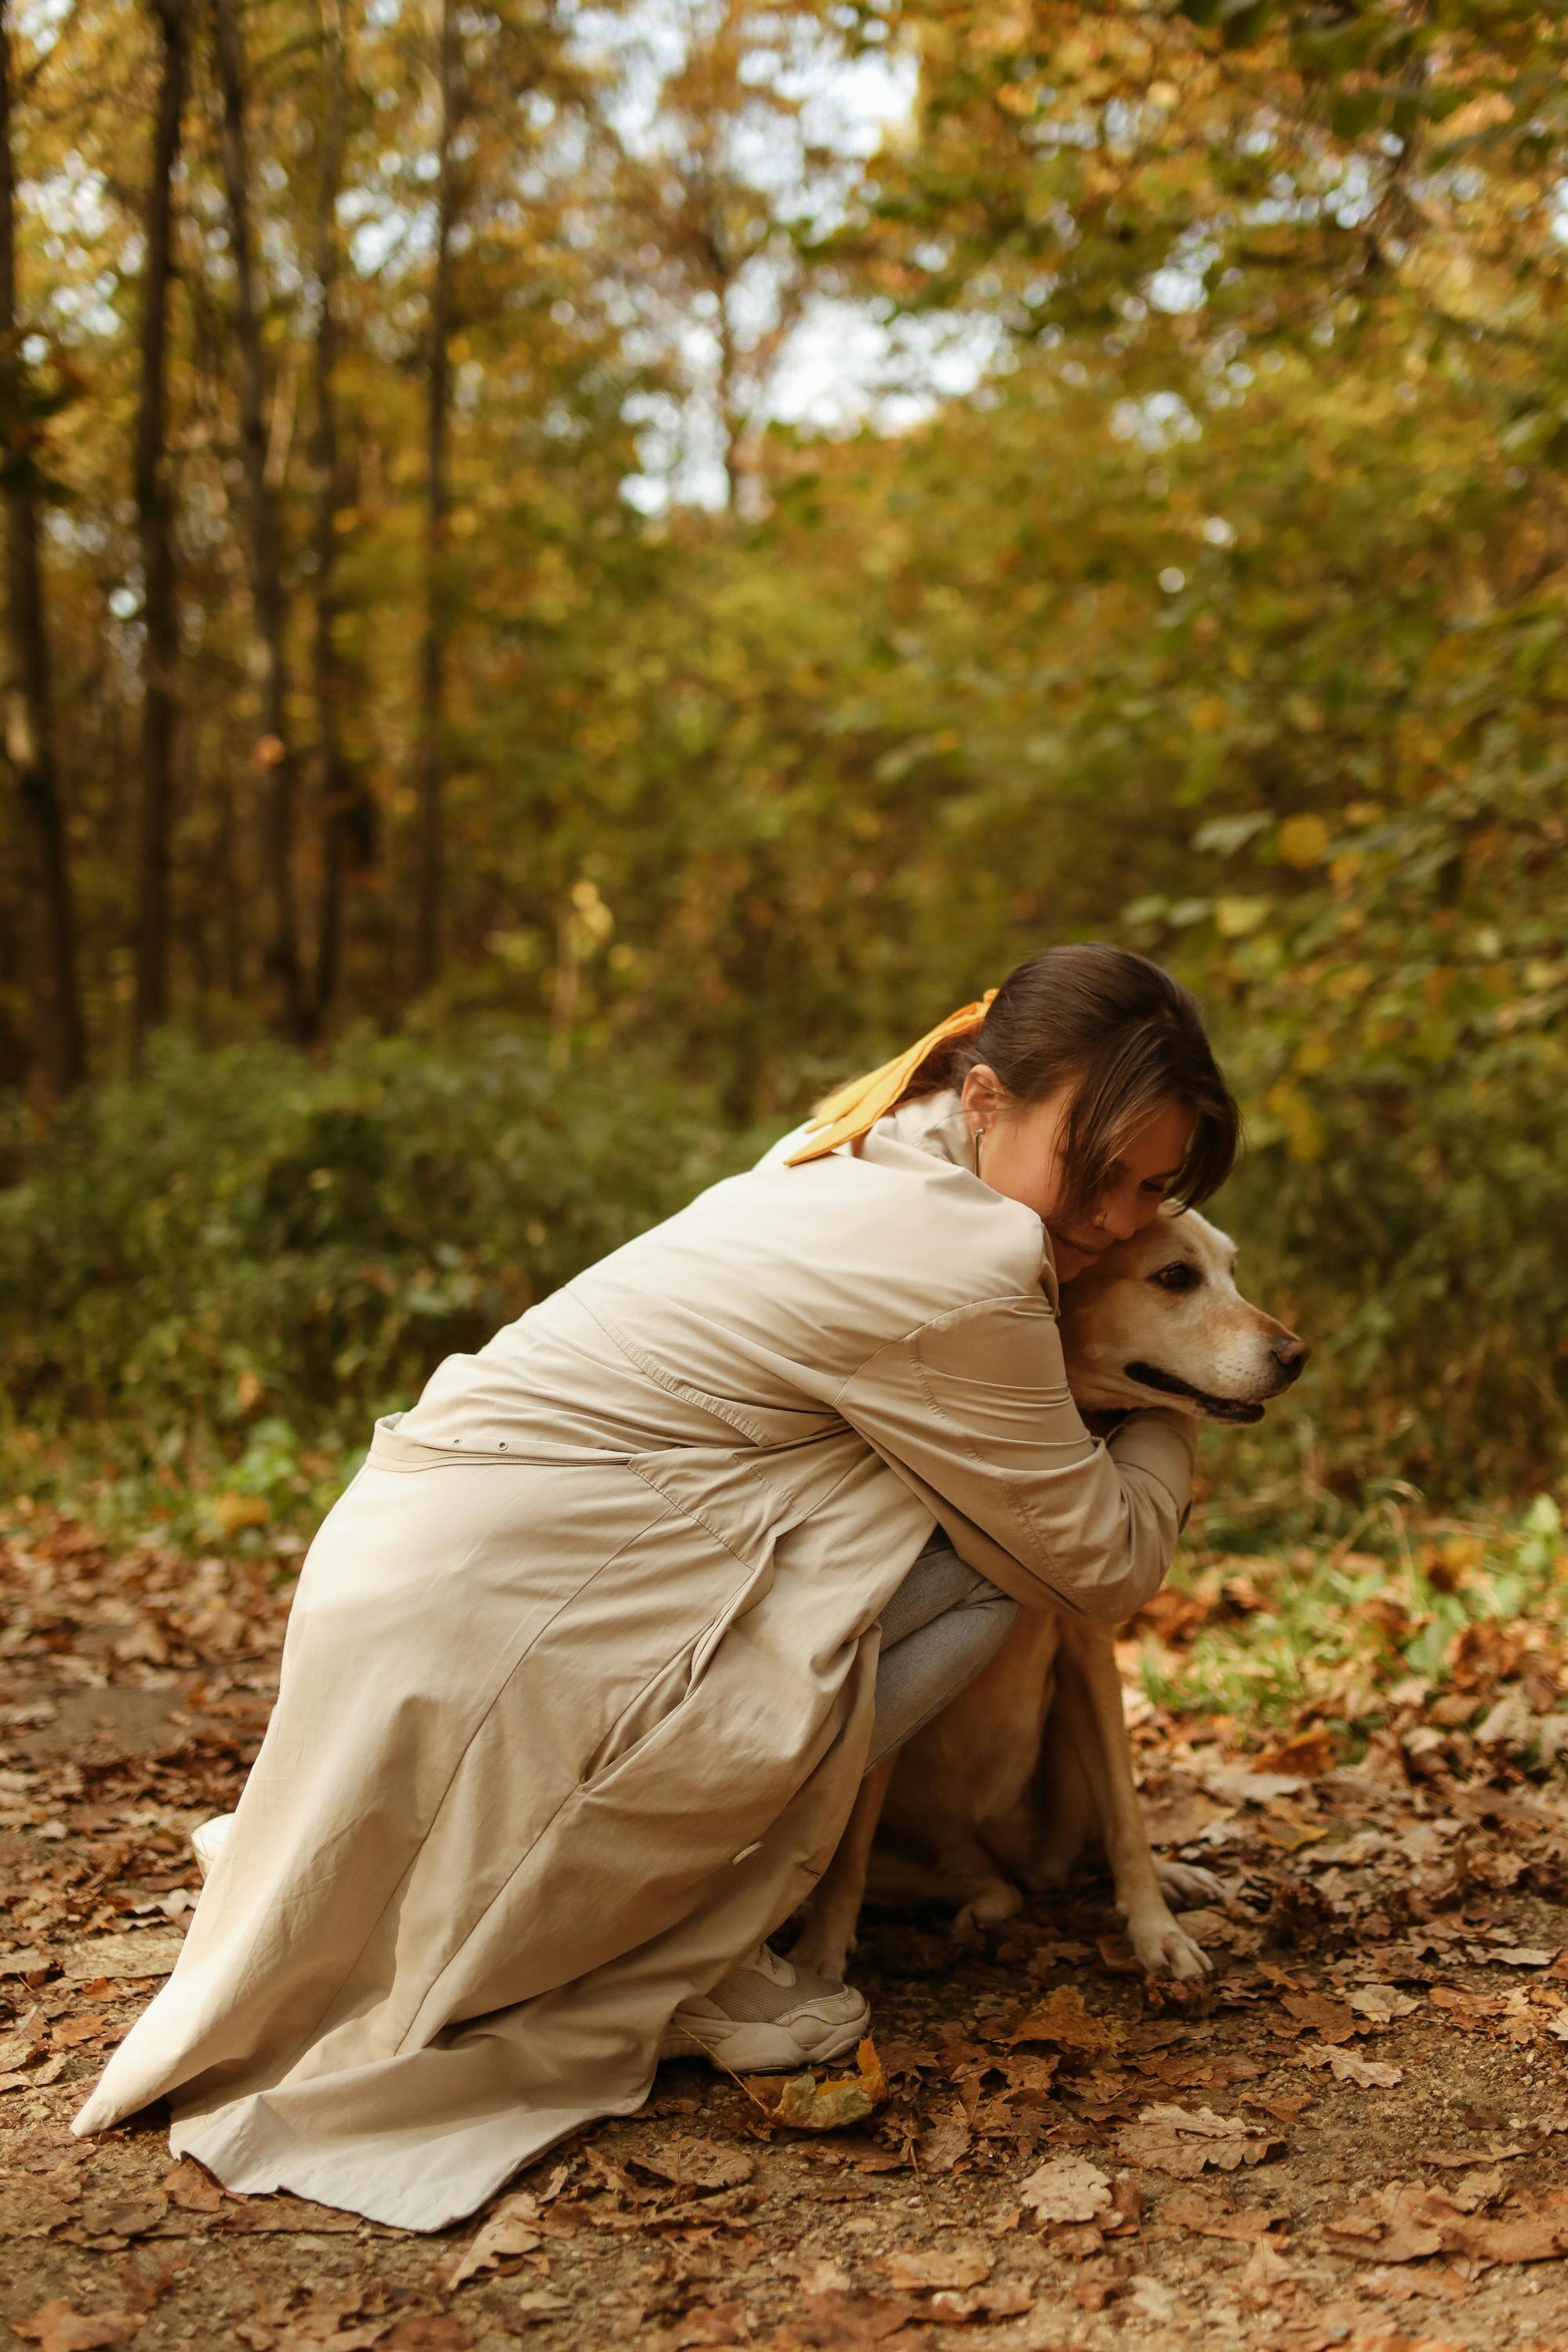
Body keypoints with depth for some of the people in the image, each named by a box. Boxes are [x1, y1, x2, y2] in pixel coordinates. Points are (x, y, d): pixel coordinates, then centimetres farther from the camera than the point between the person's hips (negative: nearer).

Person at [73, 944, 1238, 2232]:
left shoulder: (850, 1160, 11)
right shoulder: (959, 1269, -16)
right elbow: (1102, 1564, -4)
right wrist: (1171, 1417, 13)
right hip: (486, 1632, -9)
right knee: (987, 1552, -10)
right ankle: (674, 1960, -2)